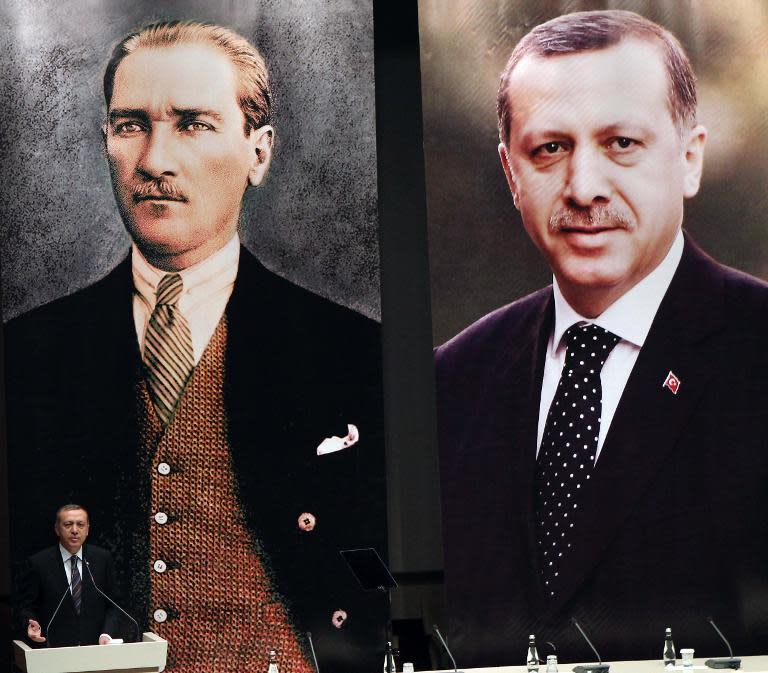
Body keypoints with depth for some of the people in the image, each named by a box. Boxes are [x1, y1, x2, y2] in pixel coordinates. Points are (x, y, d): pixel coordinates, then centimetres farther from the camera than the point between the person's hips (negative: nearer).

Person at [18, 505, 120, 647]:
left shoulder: (102, 558, 6)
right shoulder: (39, 563, -1)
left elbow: (111, 605, 9)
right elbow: (28, 608, 4)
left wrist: (106, 634, -9)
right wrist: (32, 625, -18)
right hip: (54, 648, -4)